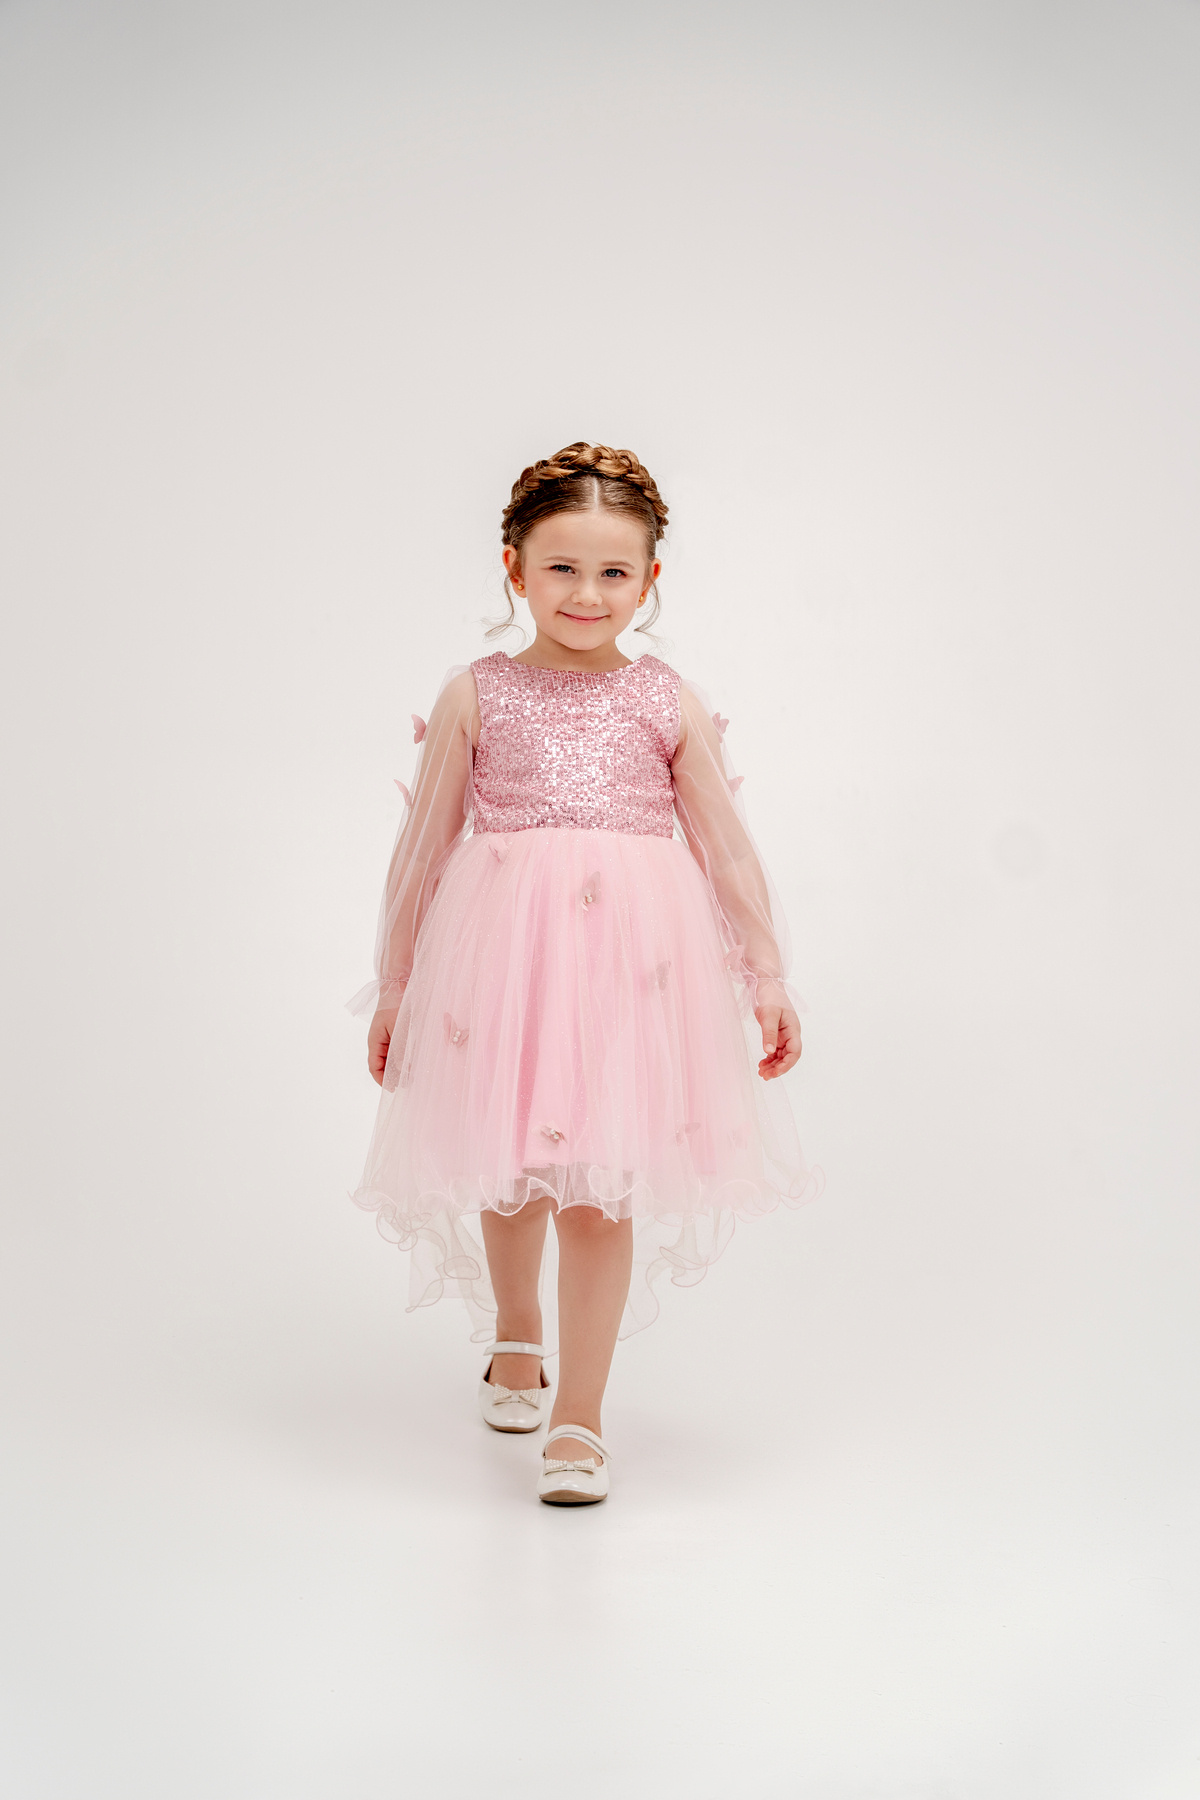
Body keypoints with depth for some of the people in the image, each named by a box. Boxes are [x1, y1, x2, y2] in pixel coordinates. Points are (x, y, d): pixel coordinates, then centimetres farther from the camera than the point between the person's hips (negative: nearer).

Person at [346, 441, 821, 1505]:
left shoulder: (670, 706, 6)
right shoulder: (475, 697, 5)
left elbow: (730, 852, 10)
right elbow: (423, 849, 9)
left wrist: (769, 980, 7)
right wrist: (393, 985, 11)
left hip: (630, 957, -1)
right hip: (501, 953, 1)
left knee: (600, 1181, -2)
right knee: (509, 1167, 15)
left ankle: (580, 1416, 10)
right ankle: (514, 1333, 45)